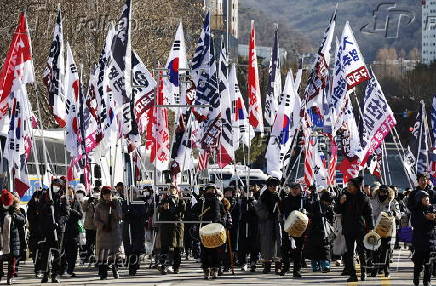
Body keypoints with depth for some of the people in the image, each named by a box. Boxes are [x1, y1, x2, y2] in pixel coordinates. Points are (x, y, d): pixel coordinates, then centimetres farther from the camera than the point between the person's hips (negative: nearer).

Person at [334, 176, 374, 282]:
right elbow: (337, 211, 10)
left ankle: (363, 271, 19)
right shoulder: (345, 196, 8)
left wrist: (370, 228, -3)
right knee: (349, 252, -1)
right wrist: (341, 203, -9)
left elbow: (369, 214, 2)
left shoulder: (363, 198, 0)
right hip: (348, 229, 3)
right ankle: (352, 274, 0)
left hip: (360, 228, -3)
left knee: (361, 251, 3)